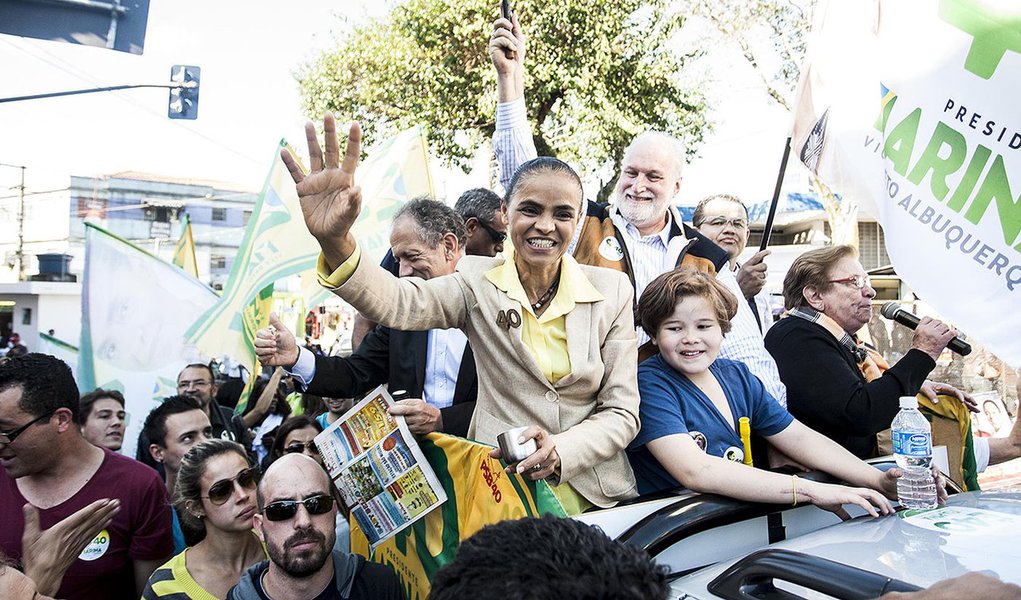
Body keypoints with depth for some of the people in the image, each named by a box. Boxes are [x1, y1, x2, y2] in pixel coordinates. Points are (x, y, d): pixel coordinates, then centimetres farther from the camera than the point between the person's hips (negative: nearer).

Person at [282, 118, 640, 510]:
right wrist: (335, 242, -40)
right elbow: (399, 304, -21)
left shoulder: (613, 291, 3)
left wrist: (560, 451, -14)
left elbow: (622, 412, 4)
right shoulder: (478, 282, -1)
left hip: (597, 497, 1)